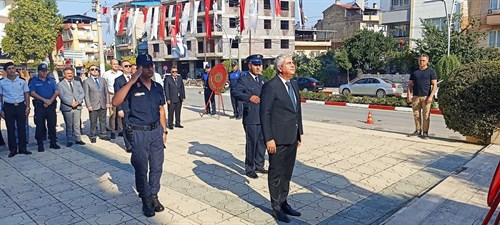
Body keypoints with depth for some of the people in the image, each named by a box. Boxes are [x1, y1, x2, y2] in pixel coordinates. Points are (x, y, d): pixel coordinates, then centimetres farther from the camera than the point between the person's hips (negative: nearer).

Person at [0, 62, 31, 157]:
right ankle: (13, 150, 13)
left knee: (22, 128, 5)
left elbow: (26, 95, 7)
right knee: (10, 129, 5)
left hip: (21, 106, 0)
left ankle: (22, 148, 14)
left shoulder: (22, 81, 4)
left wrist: (27, 107, 0)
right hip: (8, 107, 0)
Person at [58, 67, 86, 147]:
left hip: (77, 107, 3)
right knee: (69, 125, 3)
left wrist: (78, 102, -10)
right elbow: (61, 96, -9)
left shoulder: (77, 83, 14)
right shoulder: (60, 84, 1)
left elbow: (82, 93, 6)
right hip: (67, 107, -3)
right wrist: (71, 103, -17)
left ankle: (78, 139, 16)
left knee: (77, 124, 9)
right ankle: (69, 141, 12)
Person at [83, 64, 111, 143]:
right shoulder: (86, 81, -1)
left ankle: (102, 135, 22)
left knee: (103, 121, 11)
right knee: (93, 122, 4)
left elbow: (106, 92, 10)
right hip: (93, 105, -3)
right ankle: (93, 136, 16)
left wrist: (107, 102, 3)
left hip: (103, 104, 4)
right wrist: (89, 105, -11)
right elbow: (86, 95, -5)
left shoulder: (103, 80, 10)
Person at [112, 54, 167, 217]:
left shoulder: (158, 87, 7)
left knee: (157, 167, 11)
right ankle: (145, 200, 20)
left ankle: (154, 196, 26)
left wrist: (164, 131, 13)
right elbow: (115, 102, -24)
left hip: (156, 131, 4)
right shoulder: (132, 87, -7)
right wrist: (132, 81, -26)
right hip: (139, 133, -4)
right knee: (141, 168, 6)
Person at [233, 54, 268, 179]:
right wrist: (249, 97, -38)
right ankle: (249, 169, 15)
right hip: (251, 118, -7)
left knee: (262, 142, 15)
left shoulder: (262, 79, 14)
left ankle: (259, 165, 32)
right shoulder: (243, 79, -8)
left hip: (264, 117, 7)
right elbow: (234, 92, -23)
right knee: (251, 143, 1)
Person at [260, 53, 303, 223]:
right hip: (278, 139, -8)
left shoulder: (294, 84, 11)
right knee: (276, 174, 6)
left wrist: (299, 133, 14)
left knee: (287, 173, 17)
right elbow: (265, 114, -16)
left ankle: (283, 202, 32)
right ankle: (276, 208, 20)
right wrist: (269, 139, -18)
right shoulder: (271, 86, -14)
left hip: (292, 138, 8)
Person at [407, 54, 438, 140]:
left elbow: (435, 85, 0)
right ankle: (418, 131, 17)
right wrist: (409, 95, 3)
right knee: (416, 115, 6)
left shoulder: (431, 71, 4)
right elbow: (410, 84, 14)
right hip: (415, 96, 3)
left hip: (426, 97, -3)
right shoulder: (414, 71, 13)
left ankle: (425, 133, 4)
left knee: (426, 116, -2)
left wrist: (431, 96, -11)